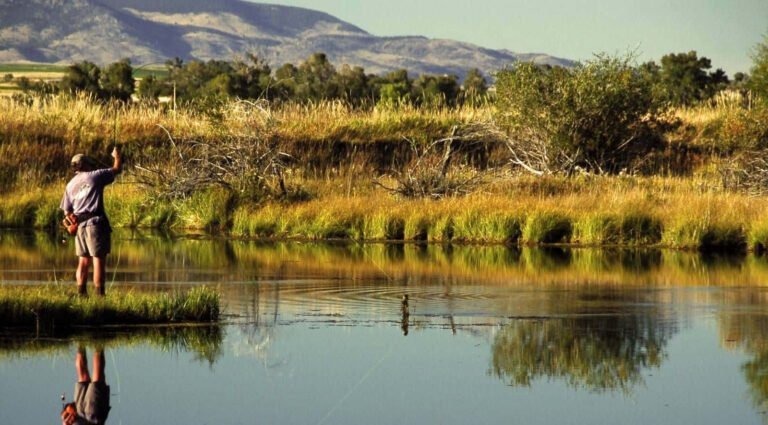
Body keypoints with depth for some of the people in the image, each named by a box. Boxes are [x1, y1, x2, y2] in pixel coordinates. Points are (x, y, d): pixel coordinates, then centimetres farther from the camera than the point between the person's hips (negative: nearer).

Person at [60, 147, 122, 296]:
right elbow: (117, 169, 10)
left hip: (80, 226, 6)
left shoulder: (70, 185, 15)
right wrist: (117, 156, 29)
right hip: (96, 223, -6)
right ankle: (99, 294, -11)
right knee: (99, 260, -6)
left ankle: (81, 294, 9)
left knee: (84, 261, 12)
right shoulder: (95, 176, 0)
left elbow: (67, 211, 13)